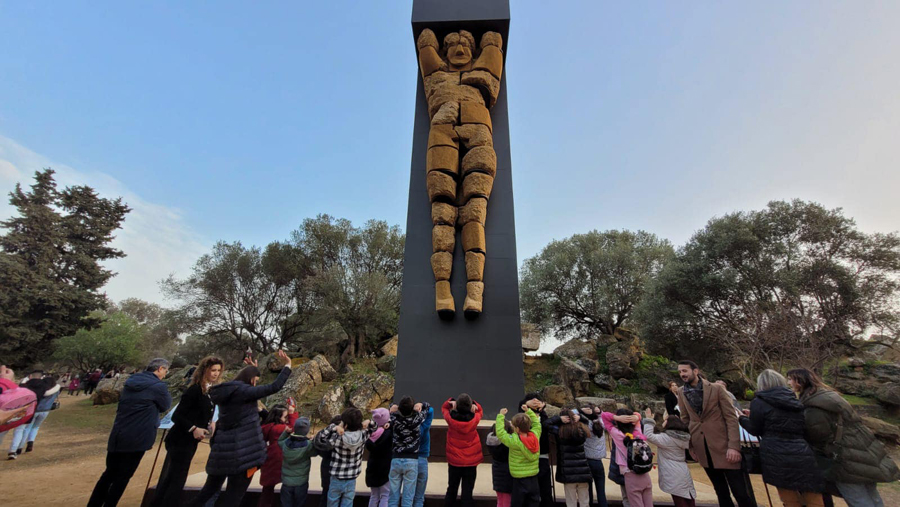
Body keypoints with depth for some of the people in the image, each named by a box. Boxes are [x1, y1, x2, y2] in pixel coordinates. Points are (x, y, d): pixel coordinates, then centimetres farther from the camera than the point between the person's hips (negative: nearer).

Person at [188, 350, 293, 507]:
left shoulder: (226, 391, 8)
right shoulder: (242, 391, -17)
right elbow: (274, 387, -22)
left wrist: (253, 370, 27)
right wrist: (287, 365, -15)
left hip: (222, 448, 9)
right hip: (241, 451, -9)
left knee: (211, 488, 25)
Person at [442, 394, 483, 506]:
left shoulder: (451, 418, -16)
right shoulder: (474, 419, -16)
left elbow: (444, 407, 5)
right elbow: (479, 410, 7)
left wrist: (451, 402, -14)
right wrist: (474, 405, -14)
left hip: (454, 461, 1)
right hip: (471, 462, -1)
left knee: (451, 490, 19)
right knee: (467, 491, 8)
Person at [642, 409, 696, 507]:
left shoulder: (666, 438, -15)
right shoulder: (683, 437, 9)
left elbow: (648, 436, -23)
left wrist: (649, 419, -16)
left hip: (675, 477, -8)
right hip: (683, 474, 8)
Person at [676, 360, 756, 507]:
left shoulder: (716, 388, -7)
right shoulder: (681, 393, 2)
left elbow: (731, 417, -8)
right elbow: (685, 420, 9)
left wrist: (733, 446, -15)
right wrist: (690, 447, 7)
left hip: (723, 446, -3)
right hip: (702, 449, 3)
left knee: (741, 493, 1)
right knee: (721, 491, 15)